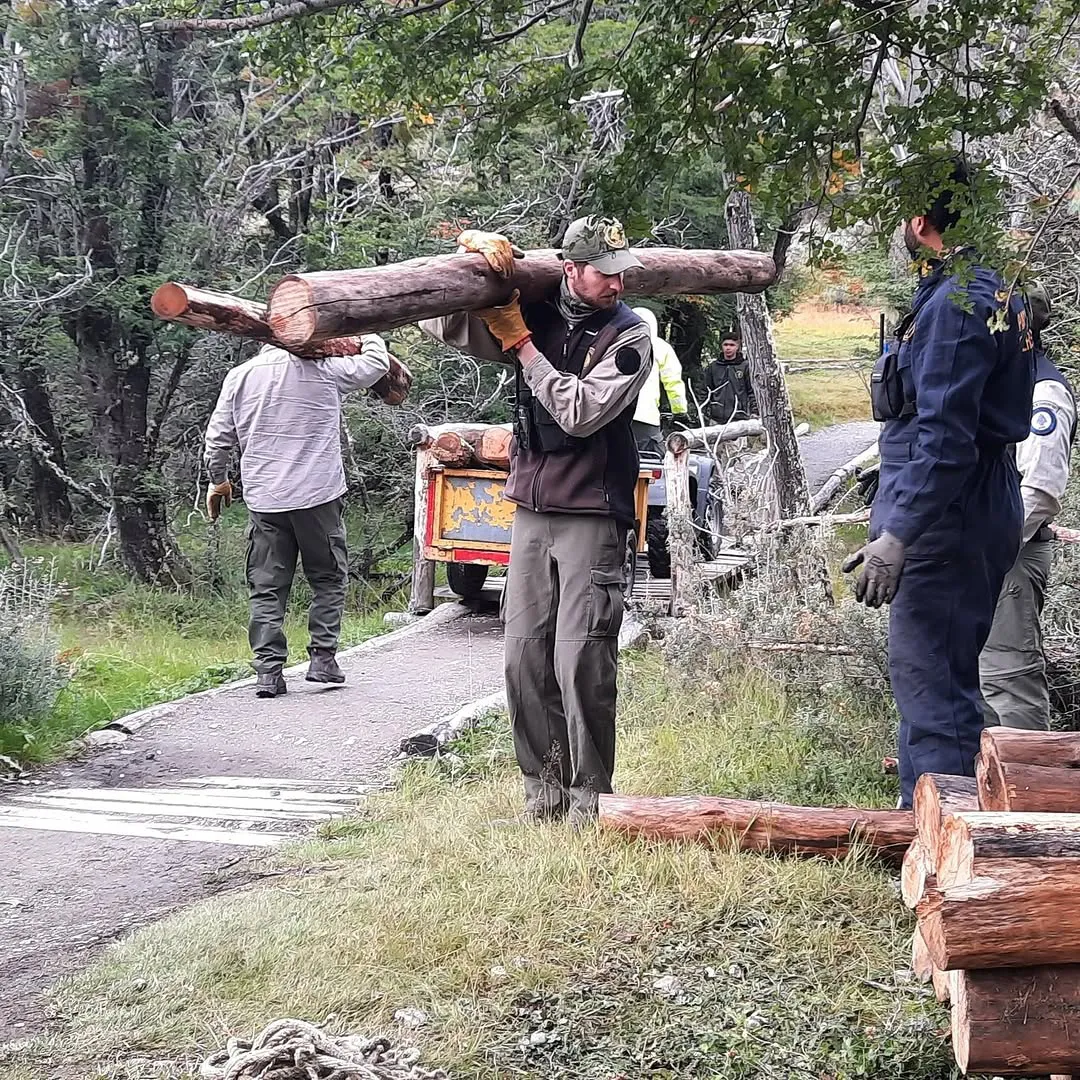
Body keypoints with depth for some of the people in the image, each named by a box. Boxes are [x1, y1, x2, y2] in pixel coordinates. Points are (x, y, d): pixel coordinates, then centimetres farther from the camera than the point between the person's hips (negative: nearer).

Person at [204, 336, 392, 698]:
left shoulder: (239, 376, 6)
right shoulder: (323, 369, -3)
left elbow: (218, 437, 9)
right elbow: (376, 364, 8)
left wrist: (218, 480, 24)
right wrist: (368, 337, 28)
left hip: (263, 501, 2)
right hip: (319, 493, -2)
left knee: (267, 587, 6)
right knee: (328, 578, 13)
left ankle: (268, 671, 0)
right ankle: (322, 658, 7)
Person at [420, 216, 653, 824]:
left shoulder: (629, 337, -5)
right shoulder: (533, 315, 7)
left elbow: (580, 410, -18)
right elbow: (444, 324, 7)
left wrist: (520, 341, -12)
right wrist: (471, 248, -7)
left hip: (592, 516, -5)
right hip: (532, 510, 5)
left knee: (581, 661, -10)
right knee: (526, 657, 5)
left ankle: (589, 798, -1)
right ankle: (544, 791, 14)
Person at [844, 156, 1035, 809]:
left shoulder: (956, 303, -17)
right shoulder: (995, 294, 16)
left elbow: (944, 438, -24)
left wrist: (899, 535, -24)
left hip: (947, 514, -11)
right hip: (980, 510, 11)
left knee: (930, 677, -9)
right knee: (935, 675, 17)